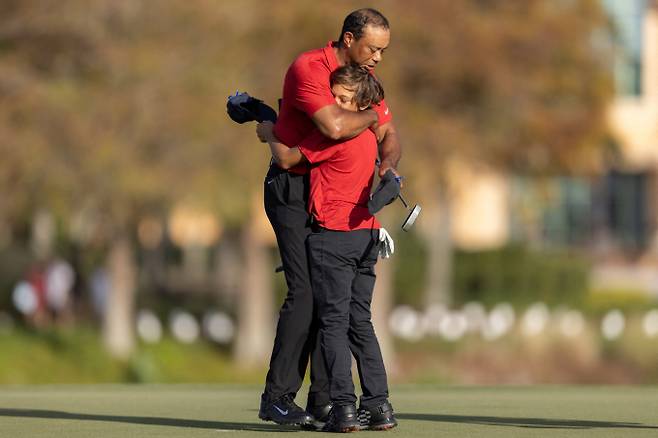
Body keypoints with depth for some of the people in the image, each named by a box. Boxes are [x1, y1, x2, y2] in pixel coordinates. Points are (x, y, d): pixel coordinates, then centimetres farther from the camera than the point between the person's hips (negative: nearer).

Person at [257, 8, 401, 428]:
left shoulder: (364, 78, 9)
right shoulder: (308, 69, -18)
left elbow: (388, 136, 10)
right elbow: (335, 127, -33)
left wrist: (387, 164, -13)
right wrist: (370, 115, -12)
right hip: (292, 190, -8)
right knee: (305, 290, -16)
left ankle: (324, 398, 7)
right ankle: (277, 397, -12)